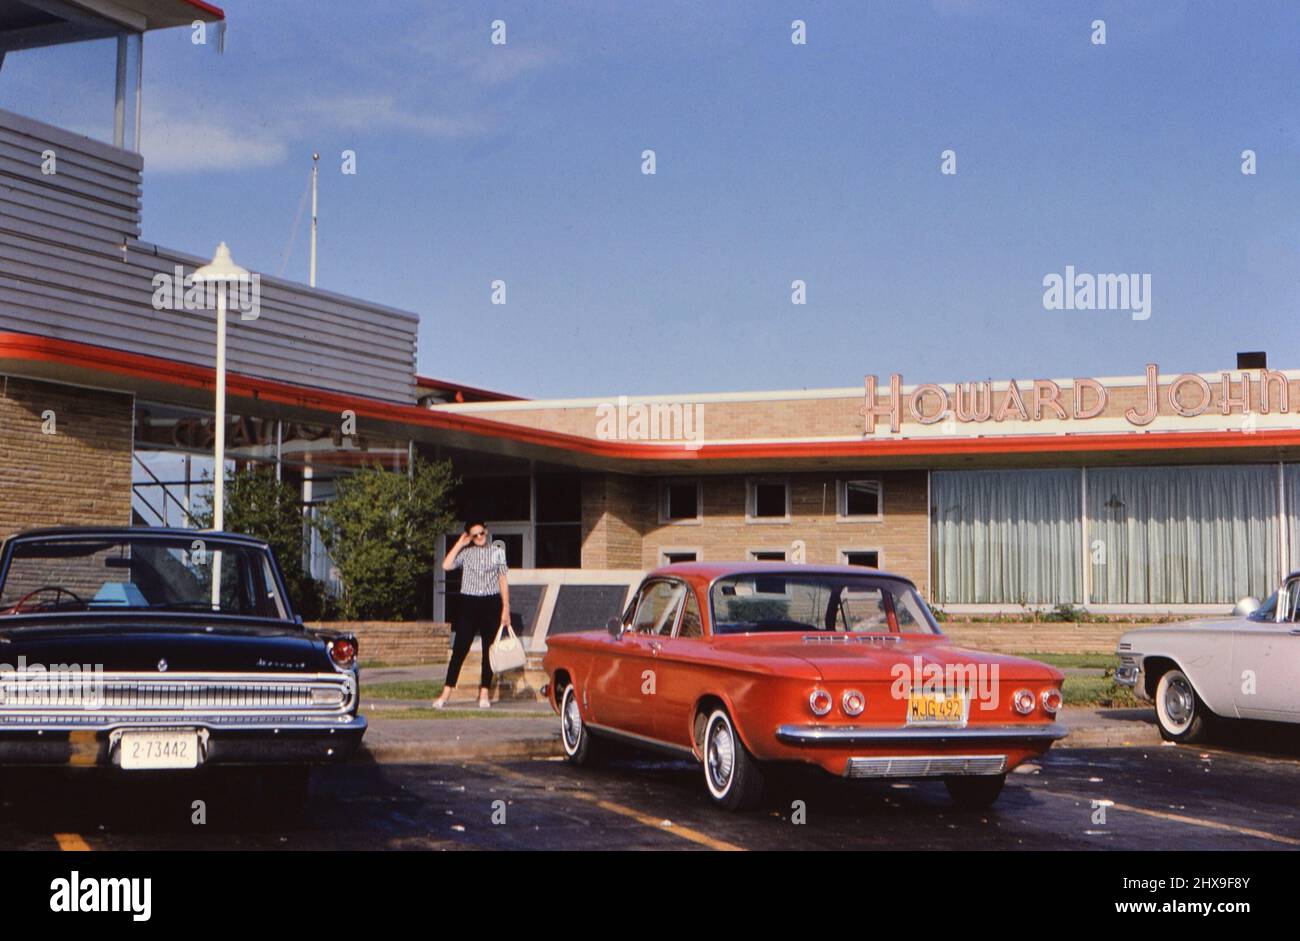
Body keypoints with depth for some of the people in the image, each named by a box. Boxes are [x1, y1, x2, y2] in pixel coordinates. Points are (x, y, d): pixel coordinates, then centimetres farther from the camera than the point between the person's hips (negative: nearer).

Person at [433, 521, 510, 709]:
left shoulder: (497, 553, 8)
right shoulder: (465, 553, 7)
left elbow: (503, 582, 8)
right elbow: (446, 566, -8)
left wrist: (506, 609, 2)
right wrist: (460, 544, -1)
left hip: (491, 604, 1)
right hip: (469, 604, -1)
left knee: (488, 651, 4)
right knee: (459, 649, -4)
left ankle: (484, 693, 10)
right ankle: (446, 693, -4)